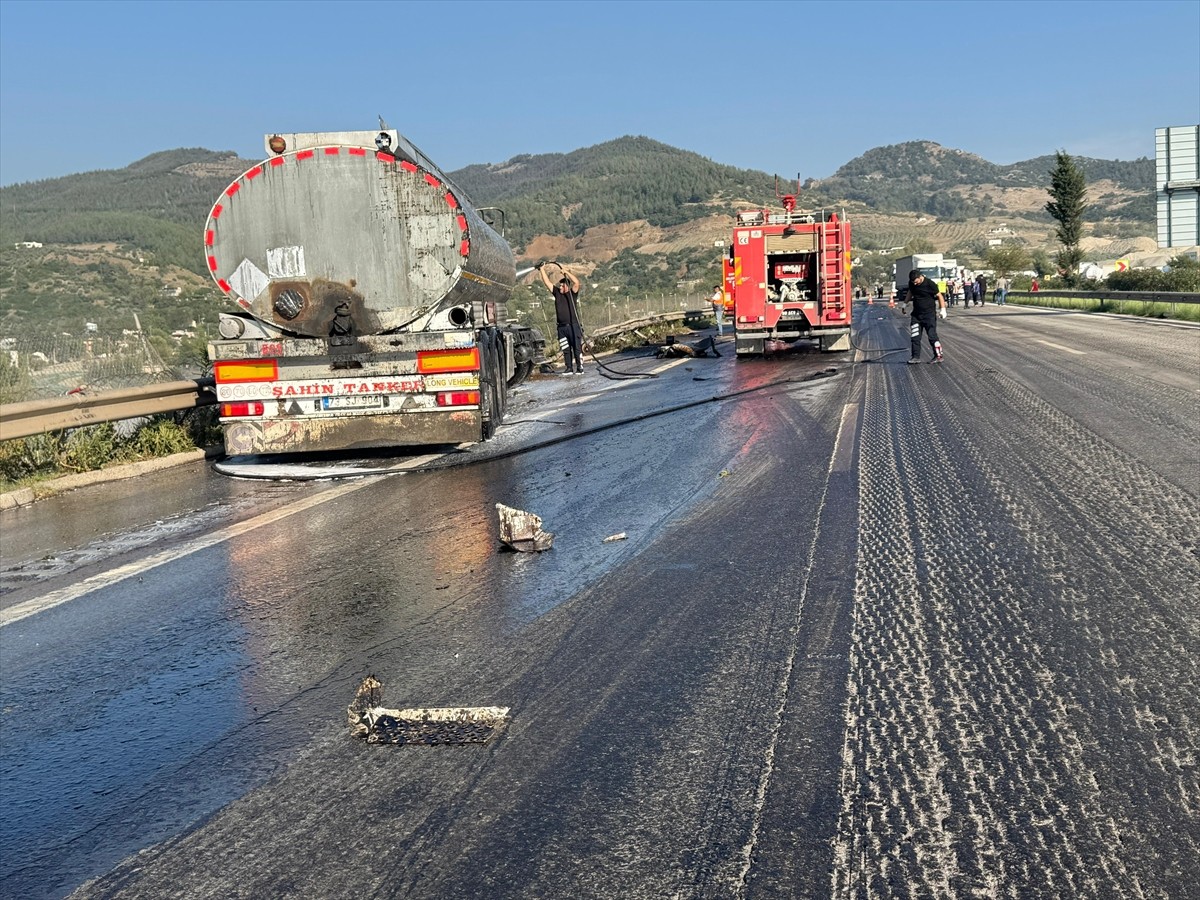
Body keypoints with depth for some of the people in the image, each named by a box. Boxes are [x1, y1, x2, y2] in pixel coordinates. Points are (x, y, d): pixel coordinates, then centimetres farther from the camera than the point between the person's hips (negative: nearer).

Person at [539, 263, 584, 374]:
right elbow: (547, 282, 14)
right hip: (562, 327, 5)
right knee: (566, 350, 7)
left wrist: (566, 271, -15)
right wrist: (542, 270, 10)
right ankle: (569, 368, 11)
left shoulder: (572, 293, 1)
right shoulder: (557, 293, 12)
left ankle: (580, 368, 0)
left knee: (577, 348, -3)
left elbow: (576, 282, -15)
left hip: (573, 326, -5)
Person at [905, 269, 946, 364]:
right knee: (915, 336, 2)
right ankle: (916, 357, 8)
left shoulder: (929, 284, -16)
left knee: (932, 335, -6)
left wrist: (943, 309, -14)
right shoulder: (911, 283, 0)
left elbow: (939, 296, -8)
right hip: (916, 314, 6)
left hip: (929, 314, -6)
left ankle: (938, 356, 4)